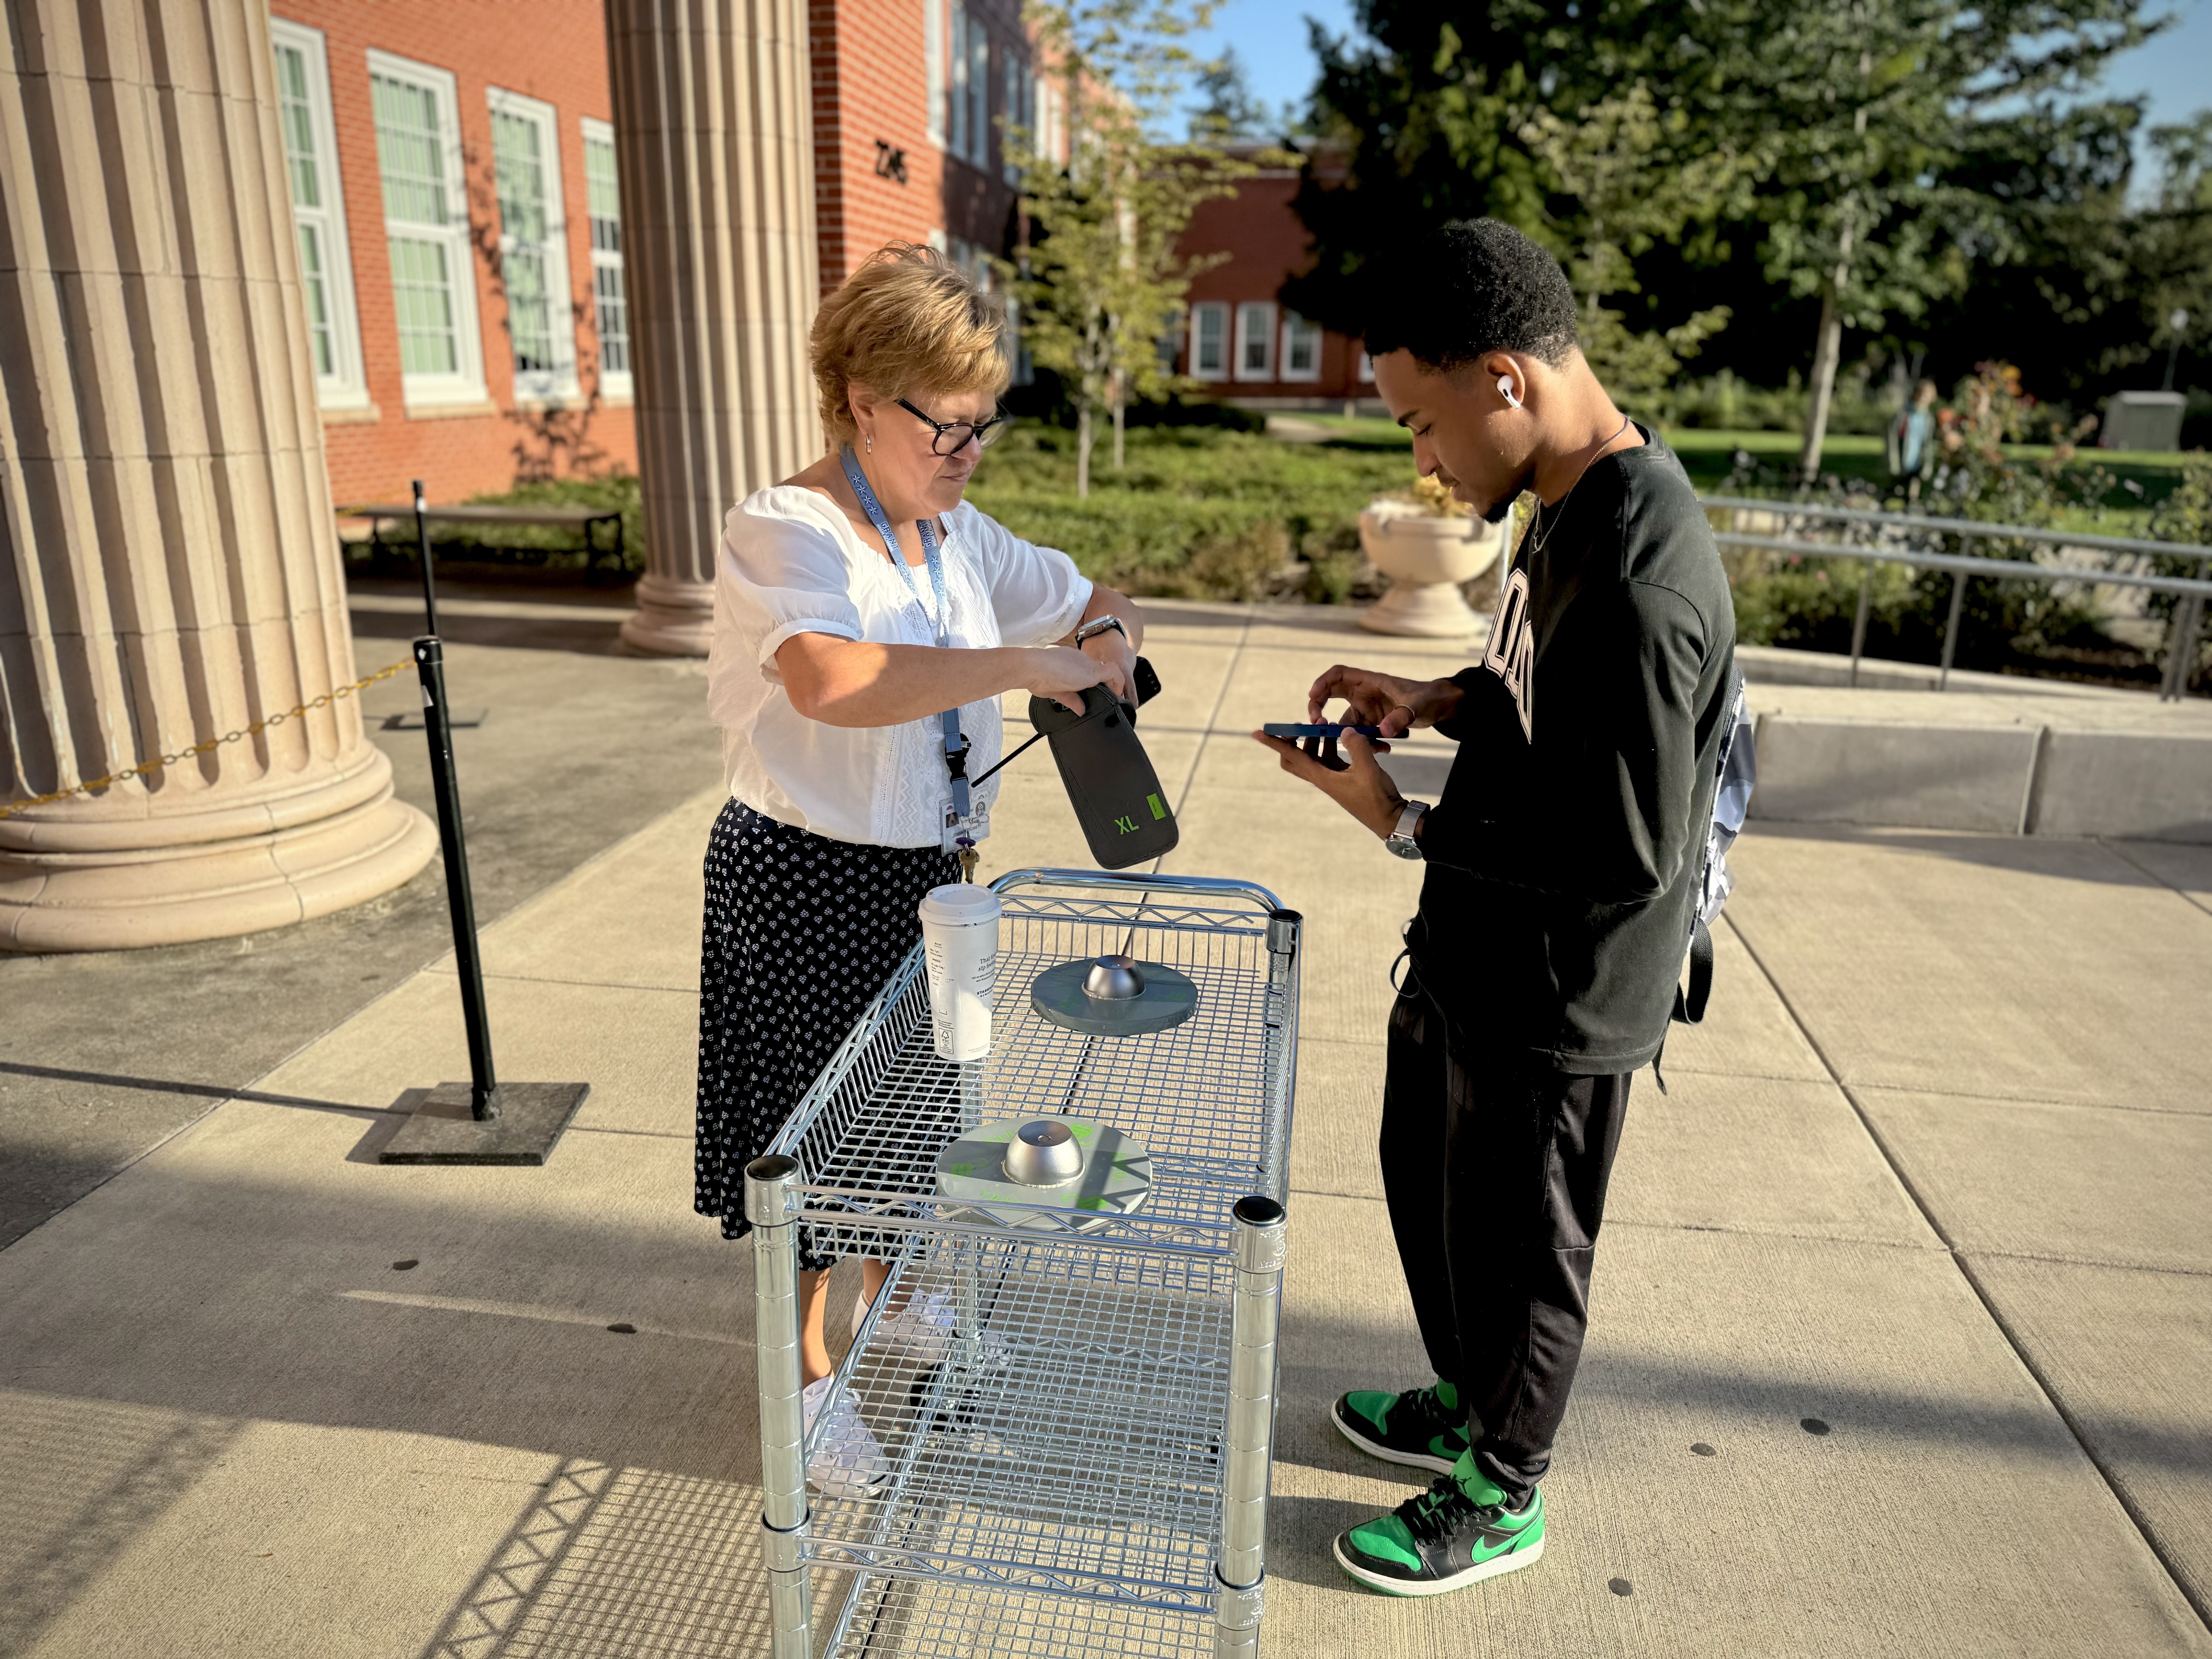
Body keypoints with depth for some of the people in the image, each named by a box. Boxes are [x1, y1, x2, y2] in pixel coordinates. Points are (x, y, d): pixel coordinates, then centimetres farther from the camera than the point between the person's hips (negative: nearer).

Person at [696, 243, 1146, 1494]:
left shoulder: (959, 536, 3)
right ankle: (809, 1377, 30)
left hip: (925, 872, 8)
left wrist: (1109, 634, -9)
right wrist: (1020, 663, -37)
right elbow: (829, 682, -42)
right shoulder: (784, 532, -21)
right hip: (808, 882, -7)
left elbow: (1088, 598, 15)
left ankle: (891, 1294, 48)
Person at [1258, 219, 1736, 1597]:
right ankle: (1469, 1404, 52)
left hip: (1555, 1004, -10)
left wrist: (1406, 824, -22)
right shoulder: (1582, 501, 1)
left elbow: (1629, 851, -29)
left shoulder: (1637, 582, -31)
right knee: (1426, 1178, 26)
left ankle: (1501, 1498, 40)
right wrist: (1439, 701, -1)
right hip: (1476, 957, 10)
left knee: (1516, 1252, 13)